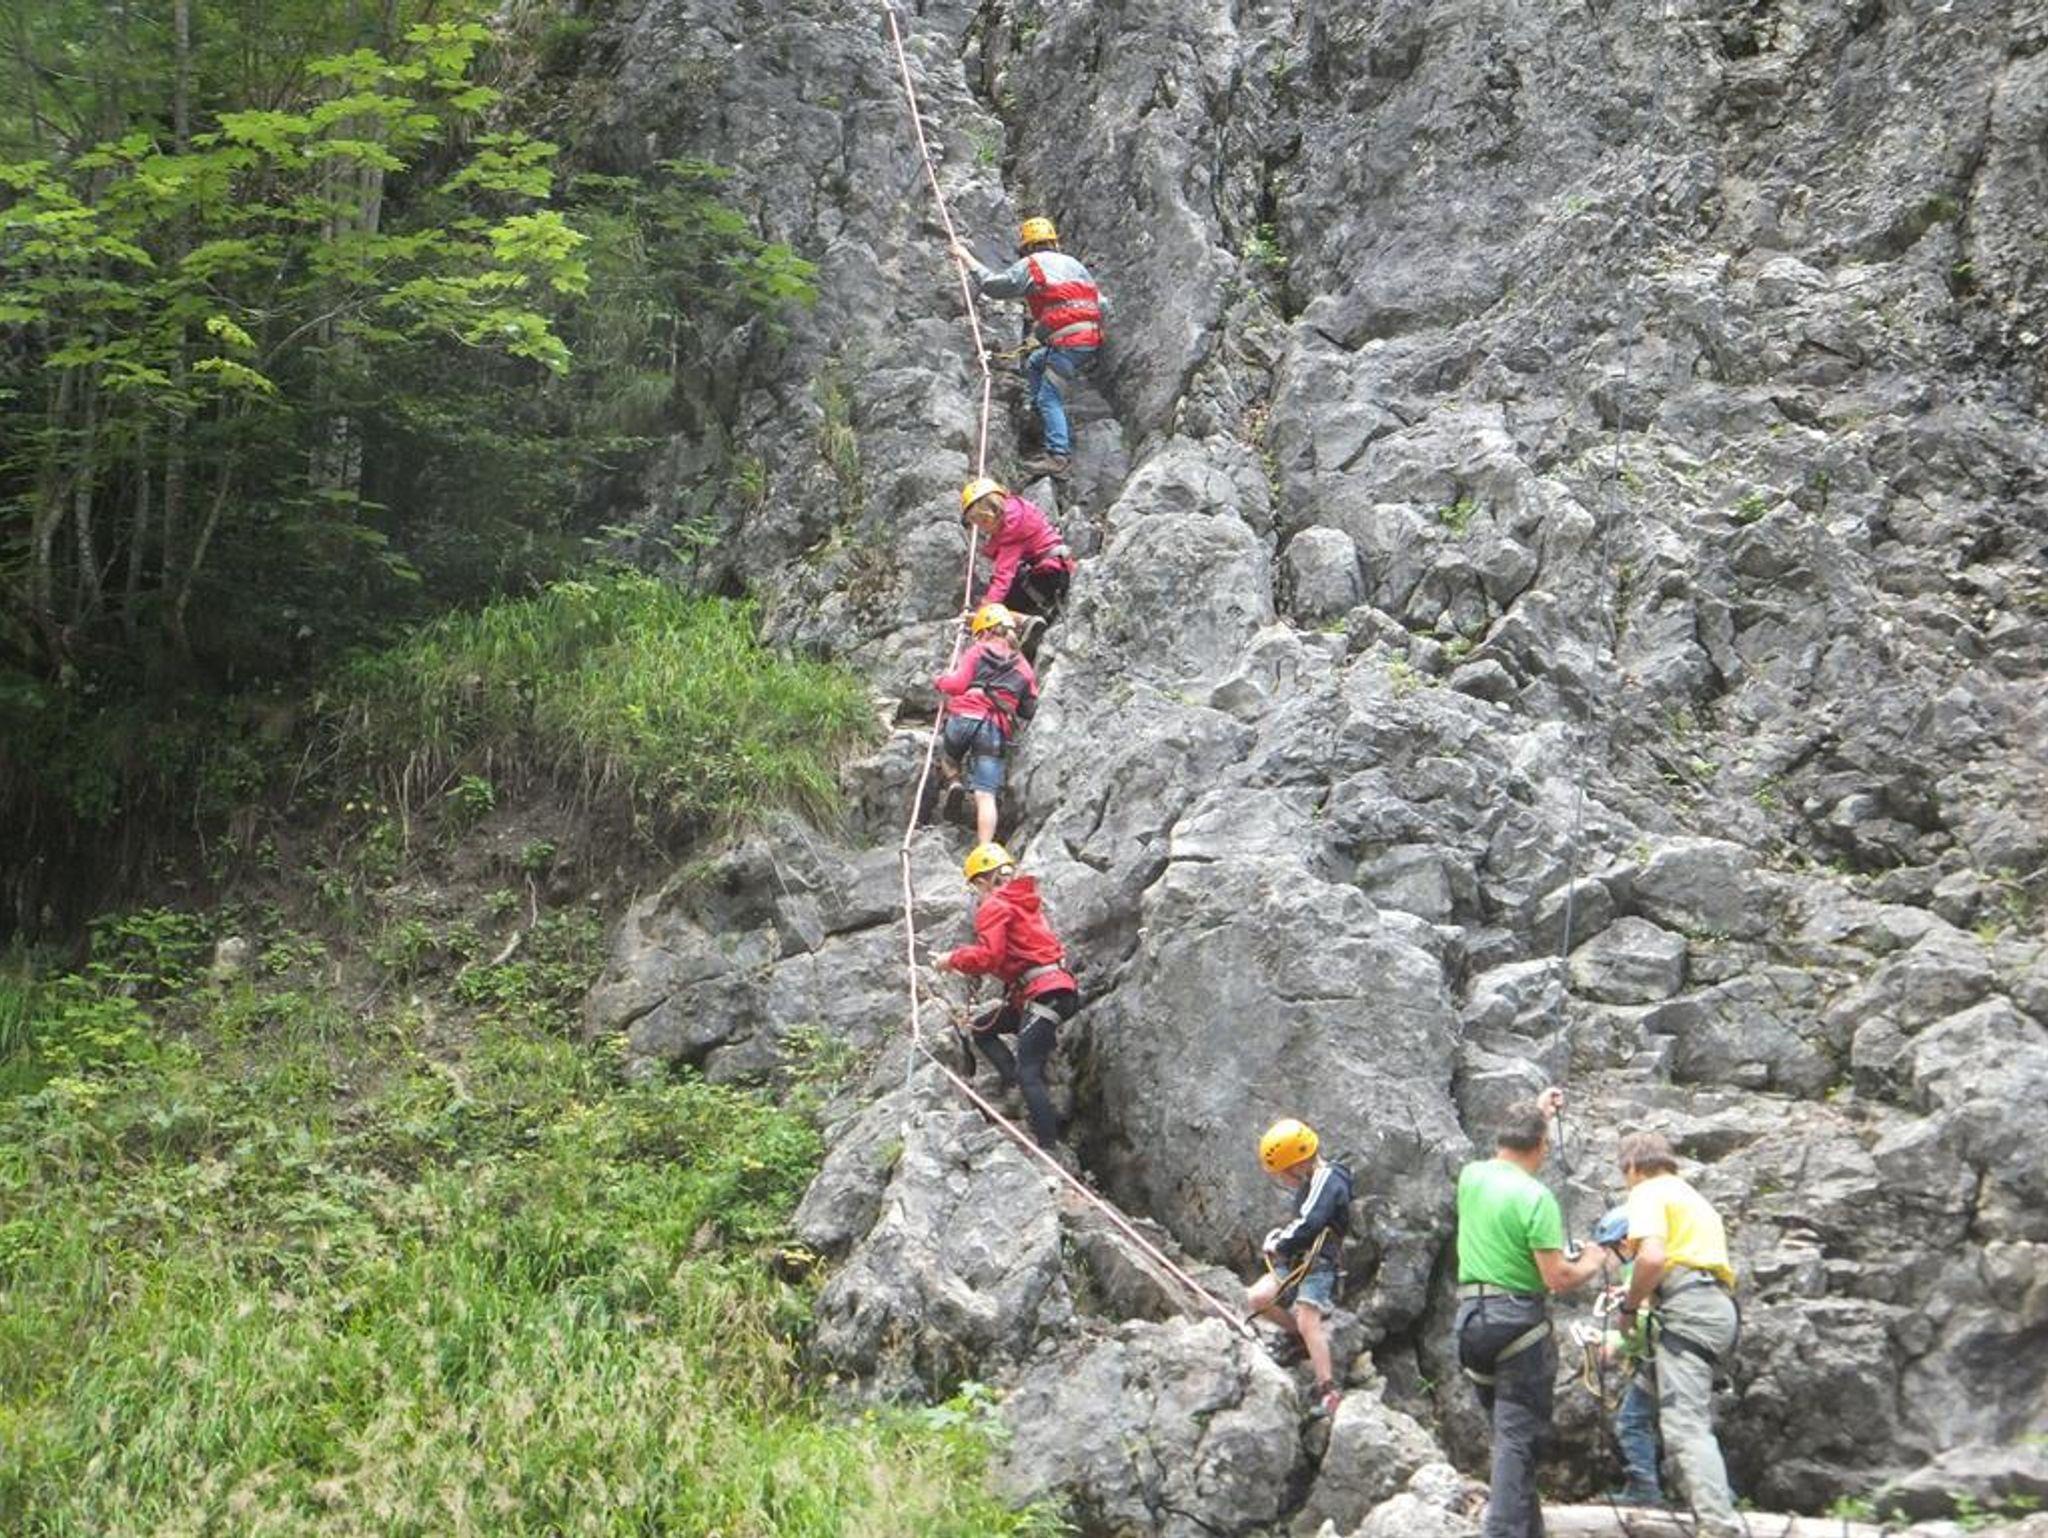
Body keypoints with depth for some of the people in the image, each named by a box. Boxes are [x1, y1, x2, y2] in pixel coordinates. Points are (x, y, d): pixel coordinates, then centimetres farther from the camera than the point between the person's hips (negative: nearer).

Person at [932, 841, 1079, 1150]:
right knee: (982, 1028, 20)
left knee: (1029, 1073, -14)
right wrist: (964, 963, 27)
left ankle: (1050, 1146, -20)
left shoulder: (994, 906, -5)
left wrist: (953, 959, -1)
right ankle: (1015, 1081, 2)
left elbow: (988, 956, -16)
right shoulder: (1023, 901, 24)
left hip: (1044, 993, -10)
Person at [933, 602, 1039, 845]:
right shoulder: (1024, 667, 18)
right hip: (997, 731, 2)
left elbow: (957, 683, -3)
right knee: (985, 795, -5)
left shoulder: (976, 652, 9)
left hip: (964, 719, -2)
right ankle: (985, 850, -17)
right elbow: (1028, 710, 17)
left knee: (949, 753, 36)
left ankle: (954, 782, 13)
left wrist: (939, 681, 17)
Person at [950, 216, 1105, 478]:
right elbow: (1102, 306, 19)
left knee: (1048, 395, -7)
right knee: (1033, 363, 25)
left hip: (1068, 341, -8)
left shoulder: (1030, 265, 4)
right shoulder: (1073, 264, 24)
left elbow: (994, 285, 3)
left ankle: (1059, 455, -18)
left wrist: (968, 259, 14)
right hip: (1091, 337, 8)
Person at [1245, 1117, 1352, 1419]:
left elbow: (1308, 1225, -24)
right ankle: (1303, 1338, 11)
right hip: (1299, 1261, 10)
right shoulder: (1313, 1182, 18)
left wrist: (1278, 1245, -11)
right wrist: (1281, 1235, 10)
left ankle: (1329, 1391, -21)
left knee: (1307, 1321, -21)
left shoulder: (1328, 1181, -14)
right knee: (1257, 1298, -6)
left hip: (1320, 1262, -10)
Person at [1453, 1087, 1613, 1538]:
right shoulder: (1535, 1196, -13)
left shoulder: (1471, 1177, 6)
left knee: (1509, 1432, 18)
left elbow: (1503, 1153, 32)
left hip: (1470, 1316, 7)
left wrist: (1536, 1113, 40)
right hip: (1519, 1322, -7)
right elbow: (1556, 1278, -15)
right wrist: (1591, 1264, 5)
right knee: (1519, 1438, -5)